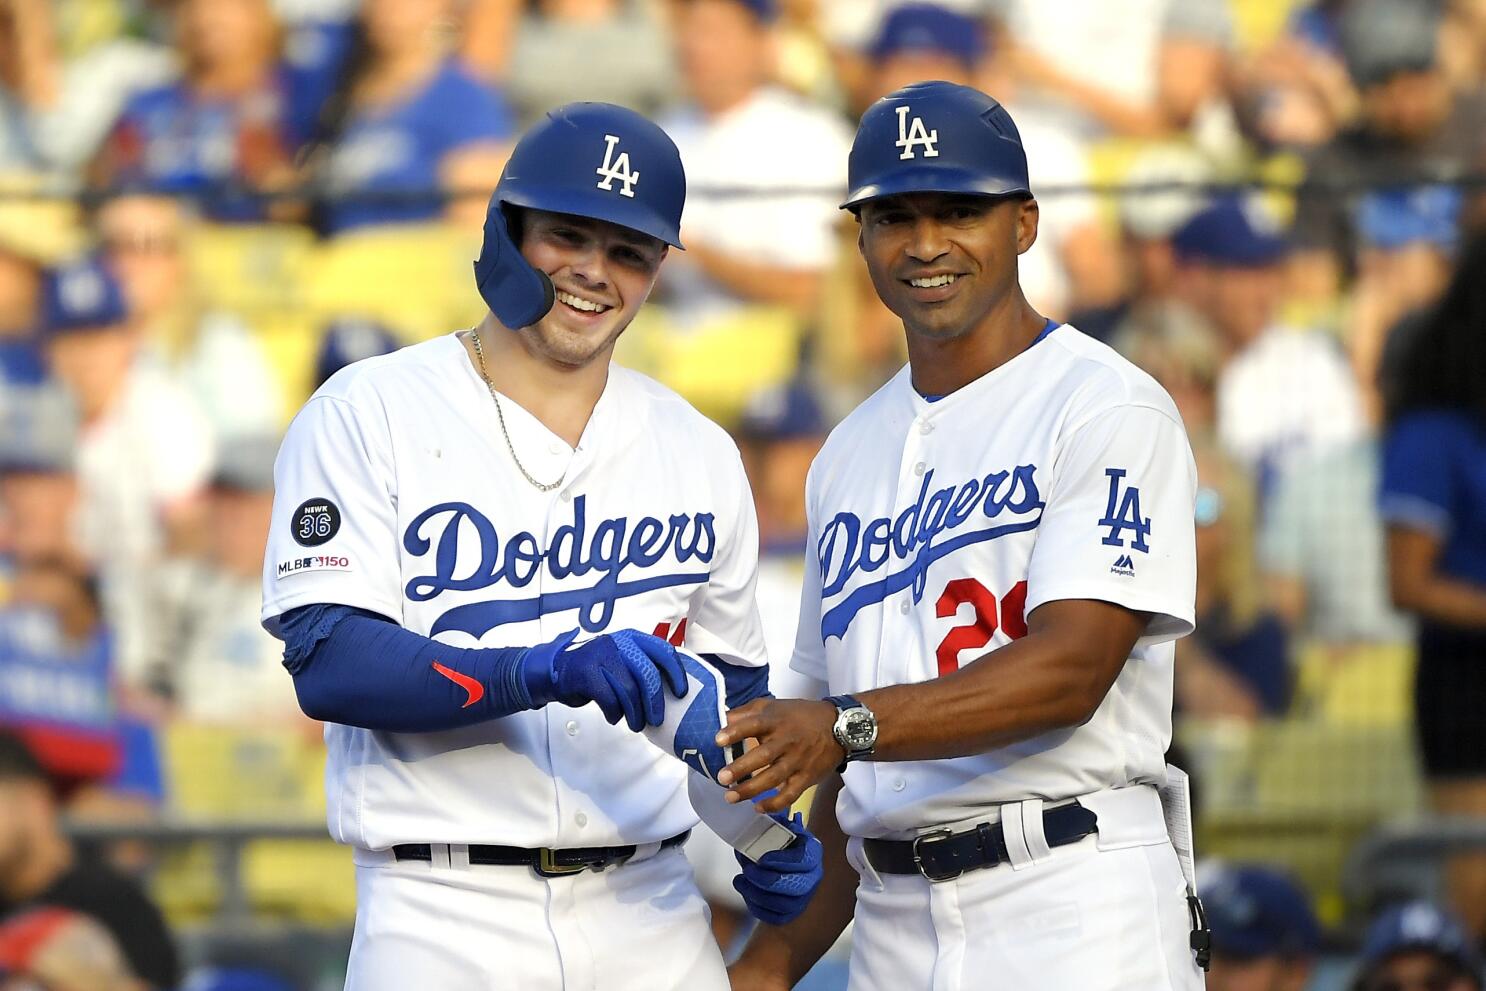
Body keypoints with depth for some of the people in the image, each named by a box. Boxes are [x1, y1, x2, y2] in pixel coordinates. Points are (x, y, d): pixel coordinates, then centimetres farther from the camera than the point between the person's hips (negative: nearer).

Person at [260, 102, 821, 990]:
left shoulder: (699, 455, 14)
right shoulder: (369, 415, -1)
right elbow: (328, 663, -12)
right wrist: (546, 669, -25)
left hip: (650, 917, 4)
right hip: (445, 914, -4)